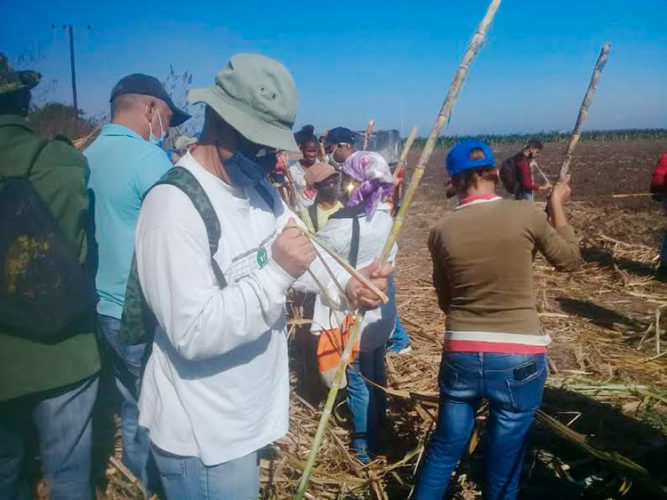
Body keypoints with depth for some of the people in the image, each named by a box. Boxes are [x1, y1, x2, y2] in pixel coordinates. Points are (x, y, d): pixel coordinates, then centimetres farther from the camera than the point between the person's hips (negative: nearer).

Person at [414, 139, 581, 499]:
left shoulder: (441, 232, -4)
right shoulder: (526, 214, -10)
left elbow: (444, 300, 7)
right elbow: (570, 259, 8)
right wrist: (557, 204, 18)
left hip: (461, 355, 2)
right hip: (519, 357, -1)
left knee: (444, 449, 21)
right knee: (503, 465, 15)